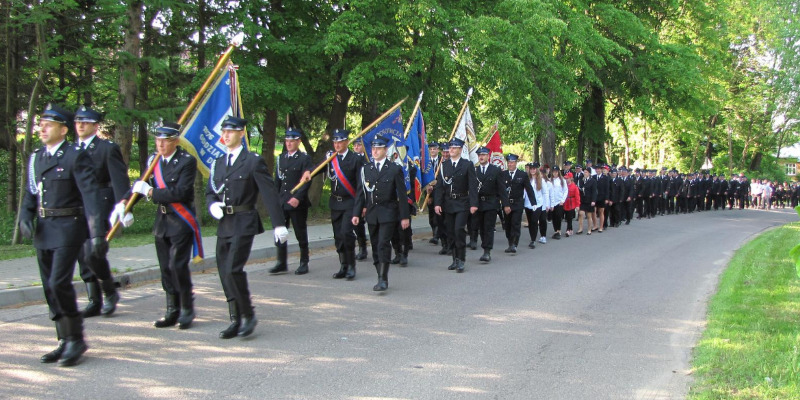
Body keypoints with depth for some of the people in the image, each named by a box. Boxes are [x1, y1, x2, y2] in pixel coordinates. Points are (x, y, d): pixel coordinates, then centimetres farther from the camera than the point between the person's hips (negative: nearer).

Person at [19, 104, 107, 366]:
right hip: (43, 230, 7)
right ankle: (65, 342, 20)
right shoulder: (36, 158, 12)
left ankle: (76, 339, 1)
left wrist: (97, 234, -21)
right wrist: (25, 217, -3)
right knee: (50, 287, 9)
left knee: (59, 283, -15)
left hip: (68, 229, -7)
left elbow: (90, 195, -15)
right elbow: (30, 194, 17)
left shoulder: (76, 157, -9)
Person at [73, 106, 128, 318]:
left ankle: (110, 292, 9)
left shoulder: (108, 148, -4)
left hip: (99, 209, -6)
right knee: (83, 258, 8)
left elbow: (120, 180, -10)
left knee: (93, 254, -13)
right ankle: (94, 302, 18)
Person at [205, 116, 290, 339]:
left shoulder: (253, 161, -5)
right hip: (224, 224, 7)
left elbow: (269, 193, -7)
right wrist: (212, 205, -5)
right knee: (225, 273, 6)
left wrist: (279, 224, -11)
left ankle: (248, 315, 0)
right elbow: (210, 192, 20)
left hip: (244, 223, -7)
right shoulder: (218, 163, 15)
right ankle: (236, 321, 16)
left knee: (233, 269, -17)